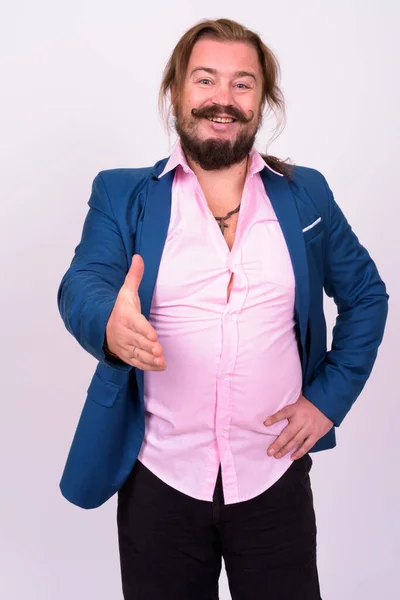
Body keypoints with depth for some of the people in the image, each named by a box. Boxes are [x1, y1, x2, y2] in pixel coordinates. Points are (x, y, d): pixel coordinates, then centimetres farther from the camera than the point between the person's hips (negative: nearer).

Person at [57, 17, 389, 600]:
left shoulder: (306, 193, 5)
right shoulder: (122, 193, 1)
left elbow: (366, 294, 12)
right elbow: (81, 283, -12)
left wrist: (330, 397, 1)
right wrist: (109, 324, -36)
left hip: (274, 475, 1)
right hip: (159, 480, 0)